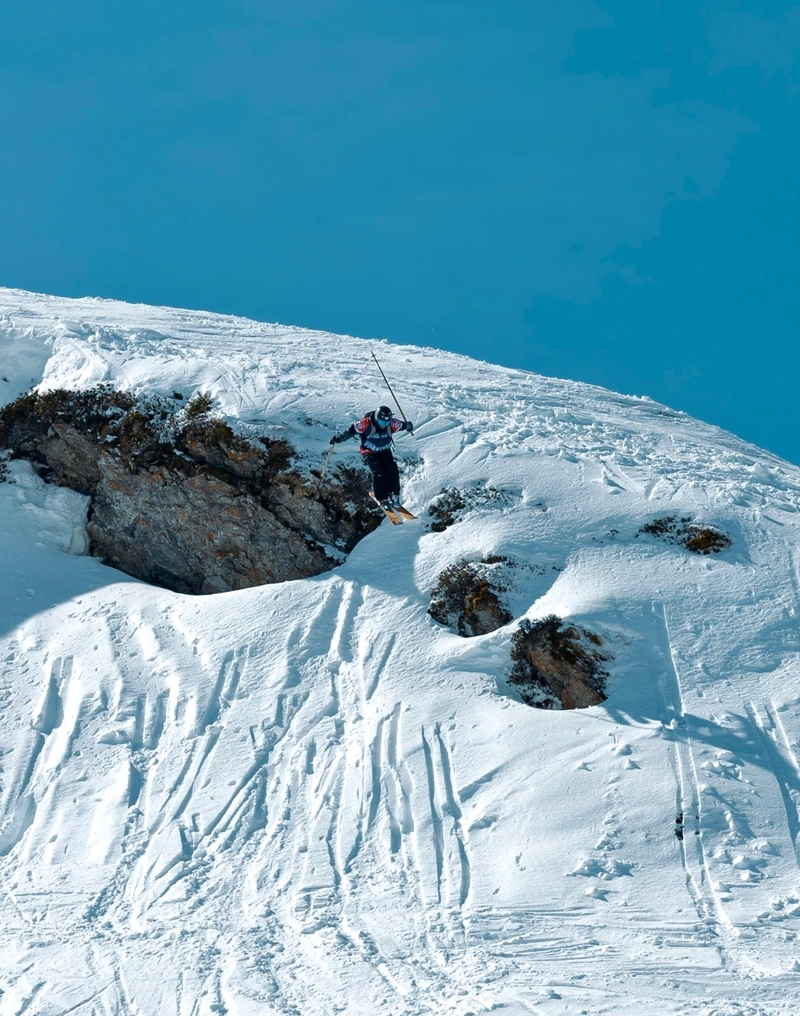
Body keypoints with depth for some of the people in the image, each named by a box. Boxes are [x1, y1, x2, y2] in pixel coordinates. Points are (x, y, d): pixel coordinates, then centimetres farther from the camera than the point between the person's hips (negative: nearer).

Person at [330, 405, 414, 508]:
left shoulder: (392, 424, -16)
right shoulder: (366, 424, -27)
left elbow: (402, 425, 6)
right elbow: (351, 431, -19)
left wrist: (408, 426, -7)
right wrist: (339, 438, -26)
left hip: (385, 451, 4)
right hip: (370, 452, -4)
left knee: (392, 469, -18)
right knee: (378, 471, -24)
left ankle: (394, 496, -7)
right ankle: (382, 499, -17)